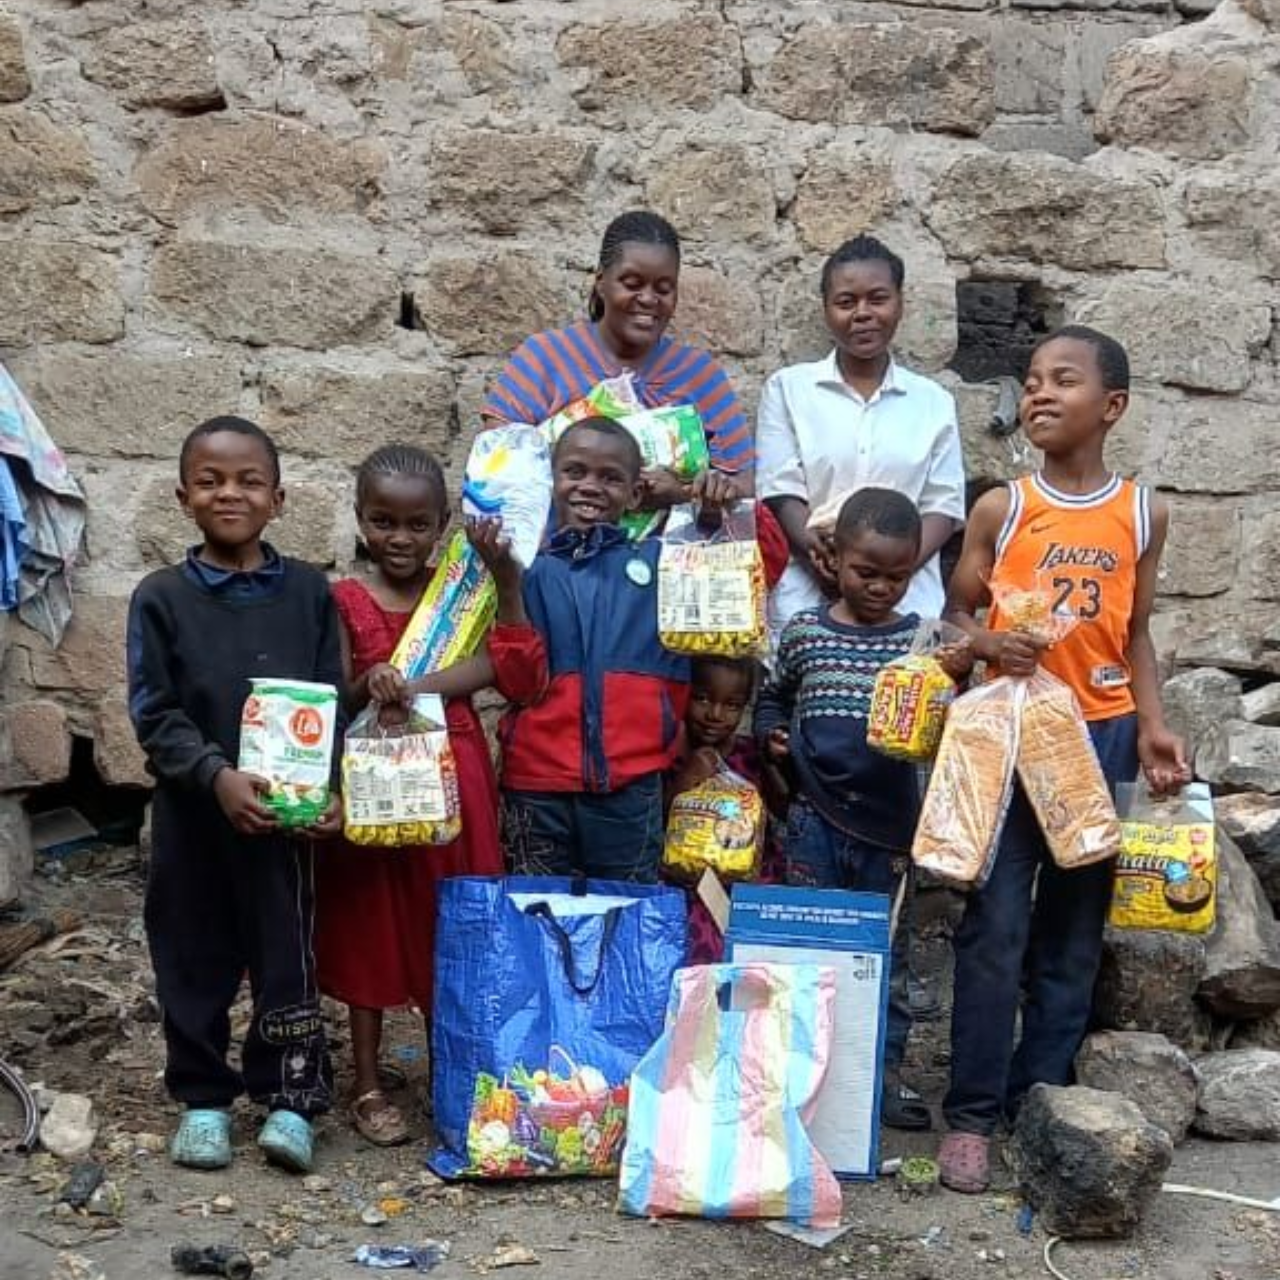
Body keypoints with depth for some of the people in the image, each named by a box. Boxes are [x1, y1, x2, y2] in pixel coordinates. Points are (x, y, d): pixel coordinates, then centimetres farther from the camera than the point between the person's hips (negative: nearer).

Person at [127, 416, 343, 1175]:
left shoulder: (309, 592, 1)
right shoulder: (161, 598, -2)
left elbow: (331, 701, 3)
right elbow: (153, 713, -7)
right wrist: (217, 775, -22)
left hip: (287, 810, 0)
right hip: (192, 812, 0)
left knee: (288, 955, 5)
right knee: (195, 957, 10)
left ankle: (290, 1098, 17)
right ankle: (203, 1098, 24)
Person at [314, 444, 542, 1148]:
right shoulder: (345, 602, -2)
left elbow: (504, 665, -8)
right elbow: (335, 702, -8)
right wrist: (370, 686, -28)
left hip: (453, 780, 2)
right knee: (371, 930, 6)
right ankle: (367, 1087, 18)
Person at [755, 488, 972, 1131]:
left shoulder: (920, 638, -1)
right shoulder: (804, 632, 1)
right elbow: (772, 698, 16)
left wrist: (954, 680, -21)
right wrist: (771, 734, -3)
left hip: (889, 819, 0)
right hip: (815, 818, 0)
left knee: (884, 948, 10)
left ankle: (886, 1069, 21)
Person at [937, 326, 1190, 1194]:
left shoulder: (1143, 514, 4)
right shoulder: (1001, 509, -2)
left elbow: (1136, 633, 9)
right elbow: (956, 612, 4)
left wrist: (1151, 727, -2)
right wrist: (986, 642, -18)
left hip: (1101, 737, 2)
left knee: (1073, 929, 9)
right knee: (996, 927, -3)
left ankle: (1042, 1097, 20)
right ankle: (973, 1114, 6)